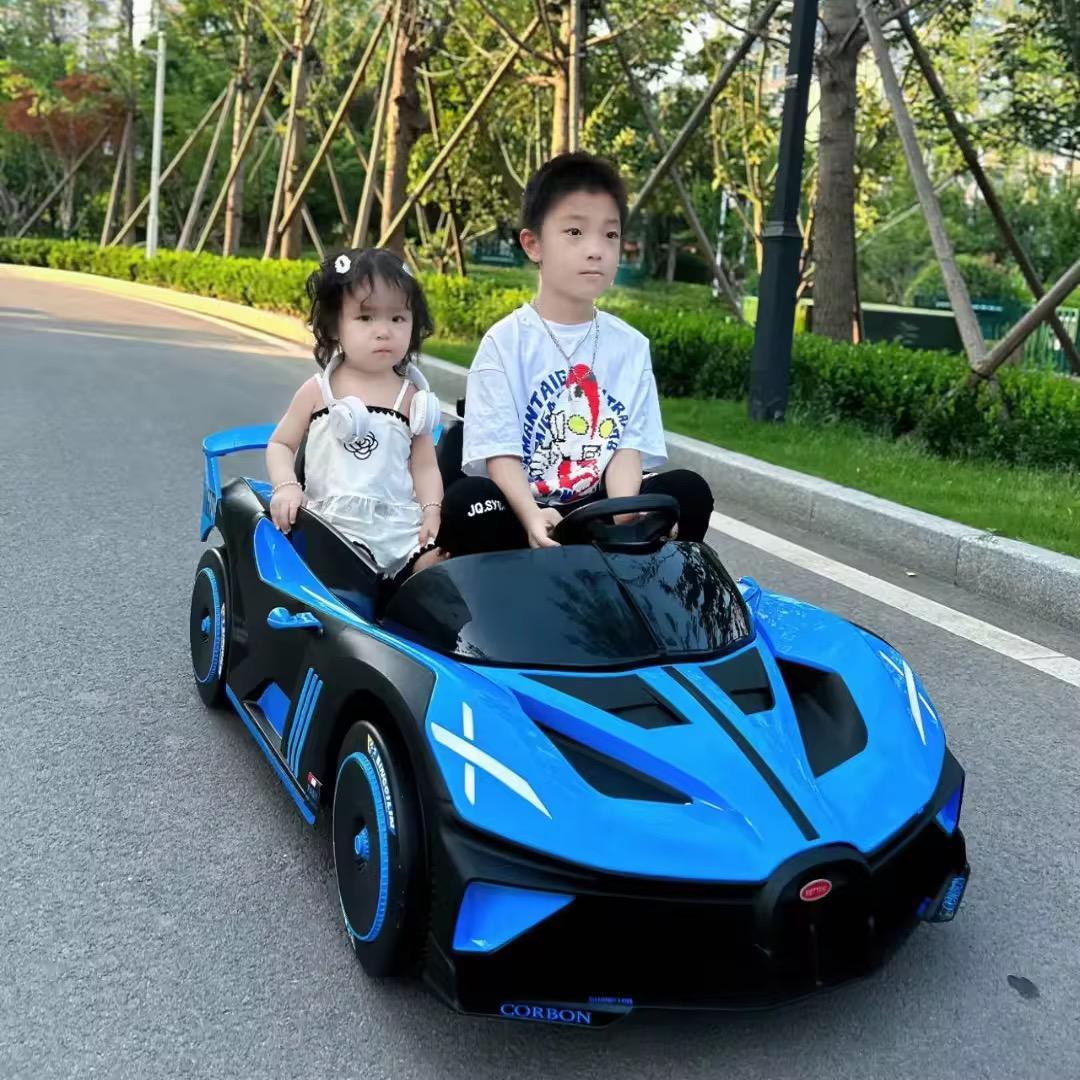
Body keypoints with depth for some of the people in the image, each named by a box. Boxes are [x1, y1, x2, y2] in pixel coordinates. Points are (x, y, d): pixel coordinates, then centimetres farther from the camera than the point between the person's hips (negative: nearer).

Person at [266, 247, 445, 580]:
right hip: (336, 525, -2)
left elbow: (425, 466, 10)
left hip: (402, 526, 2)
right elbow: (281, 443, 12)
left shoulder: (411, 397, 9)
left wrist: (432, 511, -7)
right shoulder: (318, 390, 5)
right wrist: (286, 486, -8)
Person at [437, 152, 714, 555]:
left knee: (690, 491, -17)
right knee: (464, 503, -32)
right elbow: (500, 454, -12)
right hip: (519, 510, -3)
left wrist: (623, 516, -24)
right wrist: (532, 516, -33)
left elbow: (629, 448, -2)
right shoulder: (505, 341, -5)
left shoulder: (631, 345, 6)